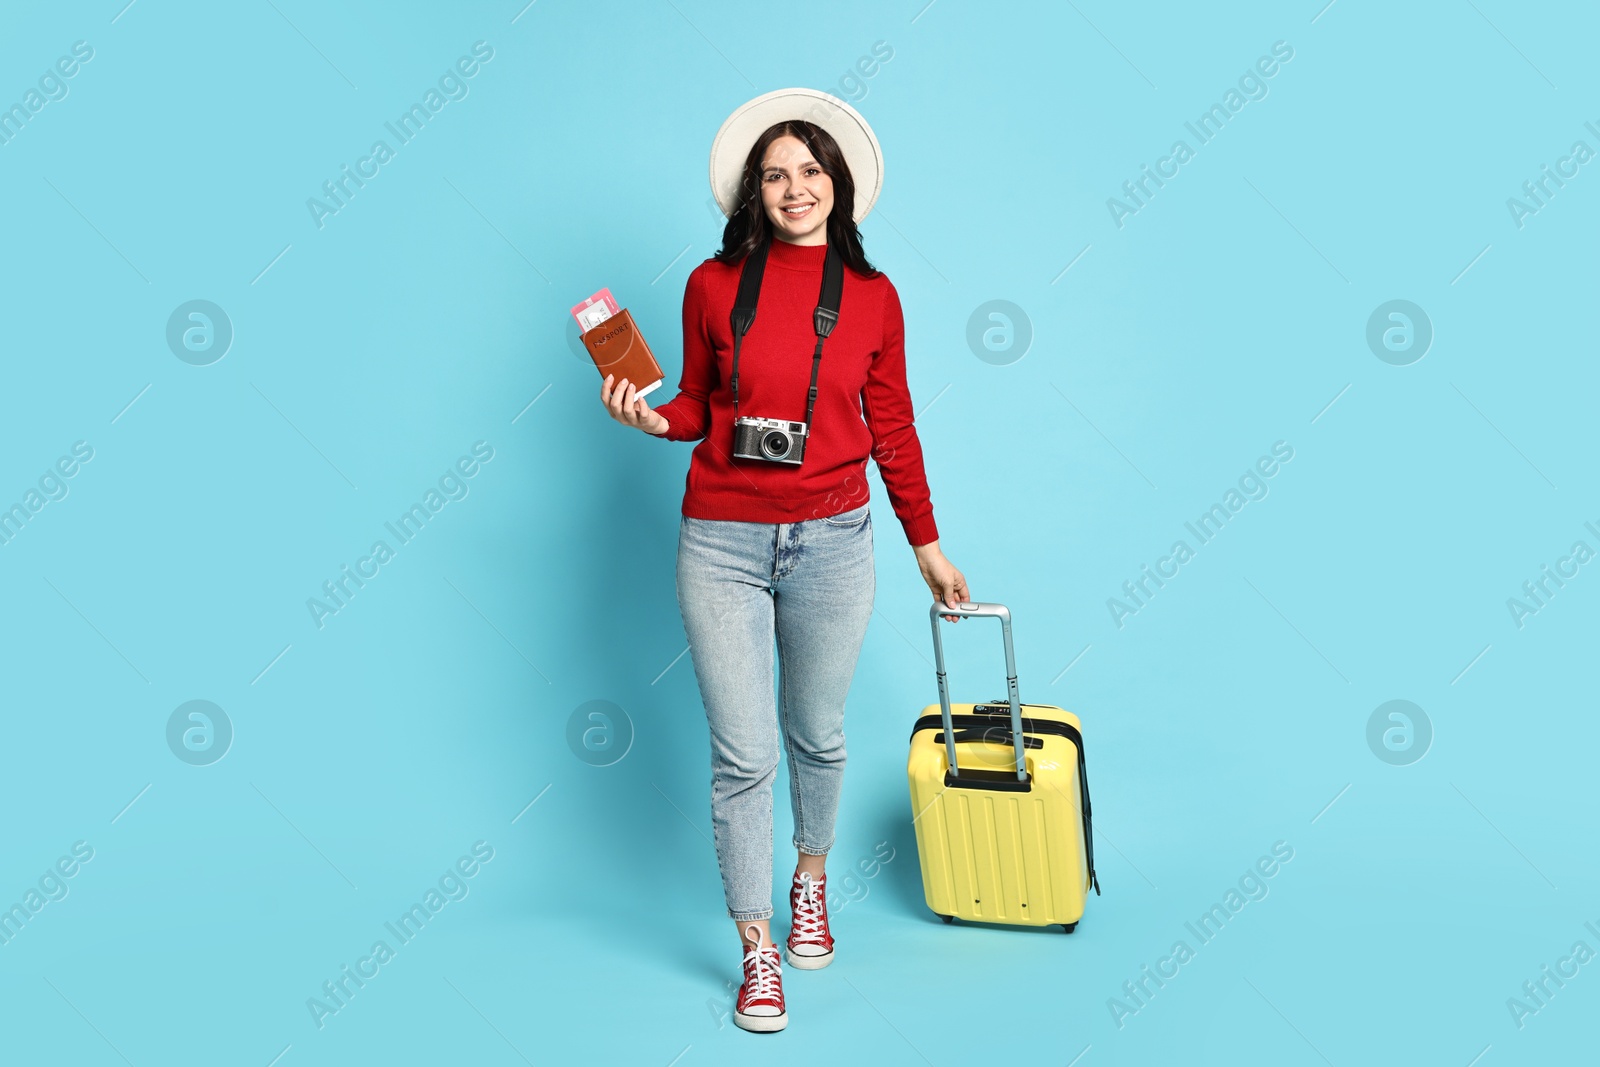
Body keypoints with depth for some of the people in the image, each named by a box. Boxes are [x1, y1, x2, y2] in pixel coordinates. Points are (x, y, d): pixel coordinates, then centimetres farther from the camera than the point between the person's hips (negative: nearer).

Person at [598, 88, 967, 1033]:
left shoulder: (874, 297, 2)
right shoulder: (714, 285, 0)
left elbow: (893, 430, 9)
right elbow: (701, 406, 10)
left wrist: (928, 548, 13)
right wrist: (653, 419, -13)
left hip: (833, 544, 1)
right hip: (723, 543, -1)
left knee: (819, 737, 15)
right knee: (744, 755, 2)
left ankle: (811, 882, 44)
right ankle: (758, 951, 19)